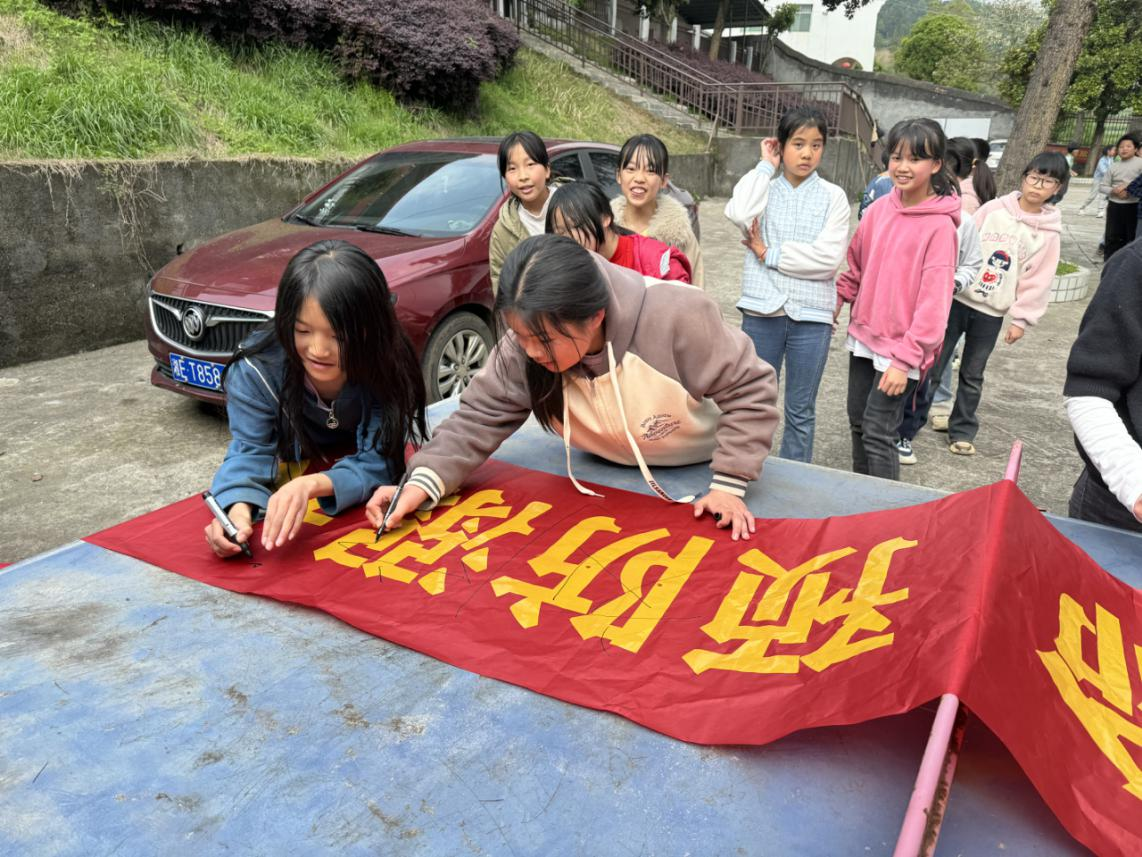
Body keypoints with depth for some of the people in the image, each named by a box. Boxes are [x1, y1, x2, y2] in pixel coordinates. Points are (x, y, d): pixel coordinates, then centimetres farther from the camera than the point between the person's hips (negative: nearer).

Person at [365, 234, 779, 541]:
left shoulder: (675, 315, -38)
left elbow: (750, 391, -27)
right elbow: (481, 416, -18)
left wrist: (729, 485, -29)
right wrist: (423, 482, -32)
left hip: (698, 471, -3)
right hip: (609, 477, 3)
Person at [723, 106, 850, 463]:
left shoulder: (833, 196, 2)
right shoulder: (764, 187, 5)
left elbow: (829, 257, -11)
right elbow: (740, 213, -20)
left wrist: (769, 254, -9)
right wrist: (765, 166, -7)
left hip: (811, 314, 0)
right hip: (762, 310, 1)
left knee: (800, 410, 10)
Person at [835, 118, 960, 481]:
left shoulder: (940, 225, -15)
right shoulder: (879, 209, 3)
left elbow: (933, 299, -18)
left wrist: (906, 358, -20)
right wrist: (836, 301, 5)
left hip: (901, 349, -6)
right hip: (864, 336, 7)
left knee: (878, 433, -6)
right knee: (858, 423, 15)